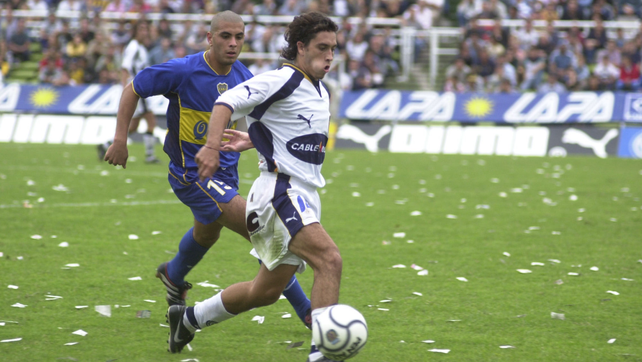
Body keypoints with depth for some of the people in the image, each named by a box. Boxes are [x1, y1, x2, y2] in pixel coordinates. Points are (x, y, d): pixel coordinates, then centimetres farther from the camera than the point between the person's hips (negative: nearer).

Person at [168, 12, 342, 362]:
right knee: (330, 260, -27)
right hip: (279, 192, -9)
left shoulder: (321, 93, 17)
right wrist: (212, 146, -34)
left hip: (304, 199, 9)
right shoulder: (282, 80, -10)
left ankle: (188, 317, 34)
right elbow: (227, 102, -21)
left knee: (266, 291, 15)